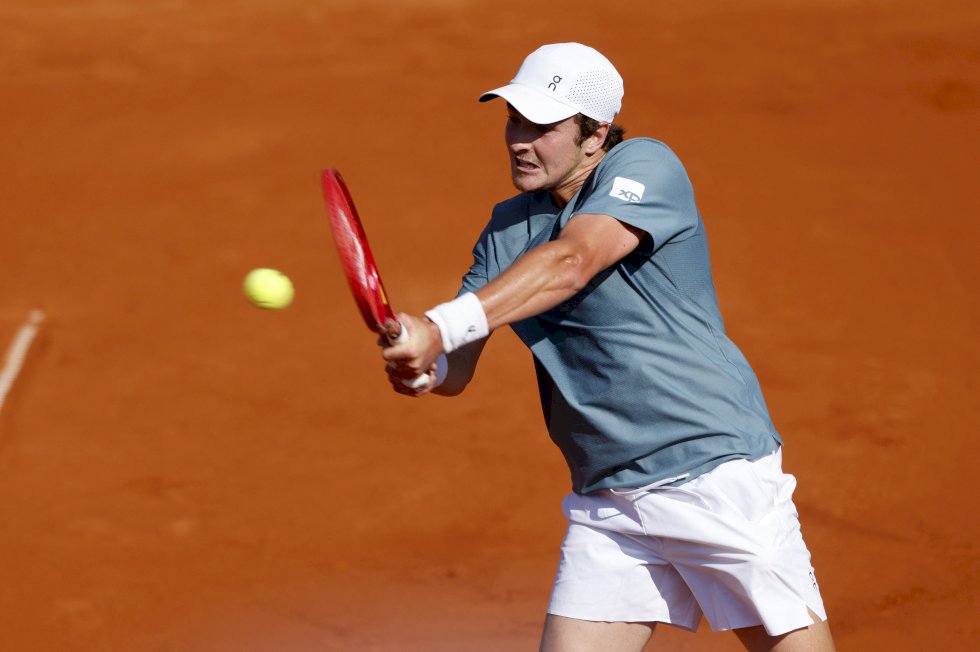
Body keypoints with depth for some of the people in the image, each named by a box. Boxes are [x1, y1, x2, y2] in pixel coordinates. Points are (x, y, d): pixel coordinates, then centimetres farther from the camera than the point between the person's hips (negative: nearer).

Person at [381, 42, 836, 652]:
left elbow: (571, 264, -26)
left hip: (719, 471, -6)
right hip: (606, 500, 6)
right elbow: (457, 371, 7)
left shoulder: (646, 167, -8)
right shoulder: (508, 228, 12)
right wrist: (422, 366, -18)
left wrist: (441, 328, -36)